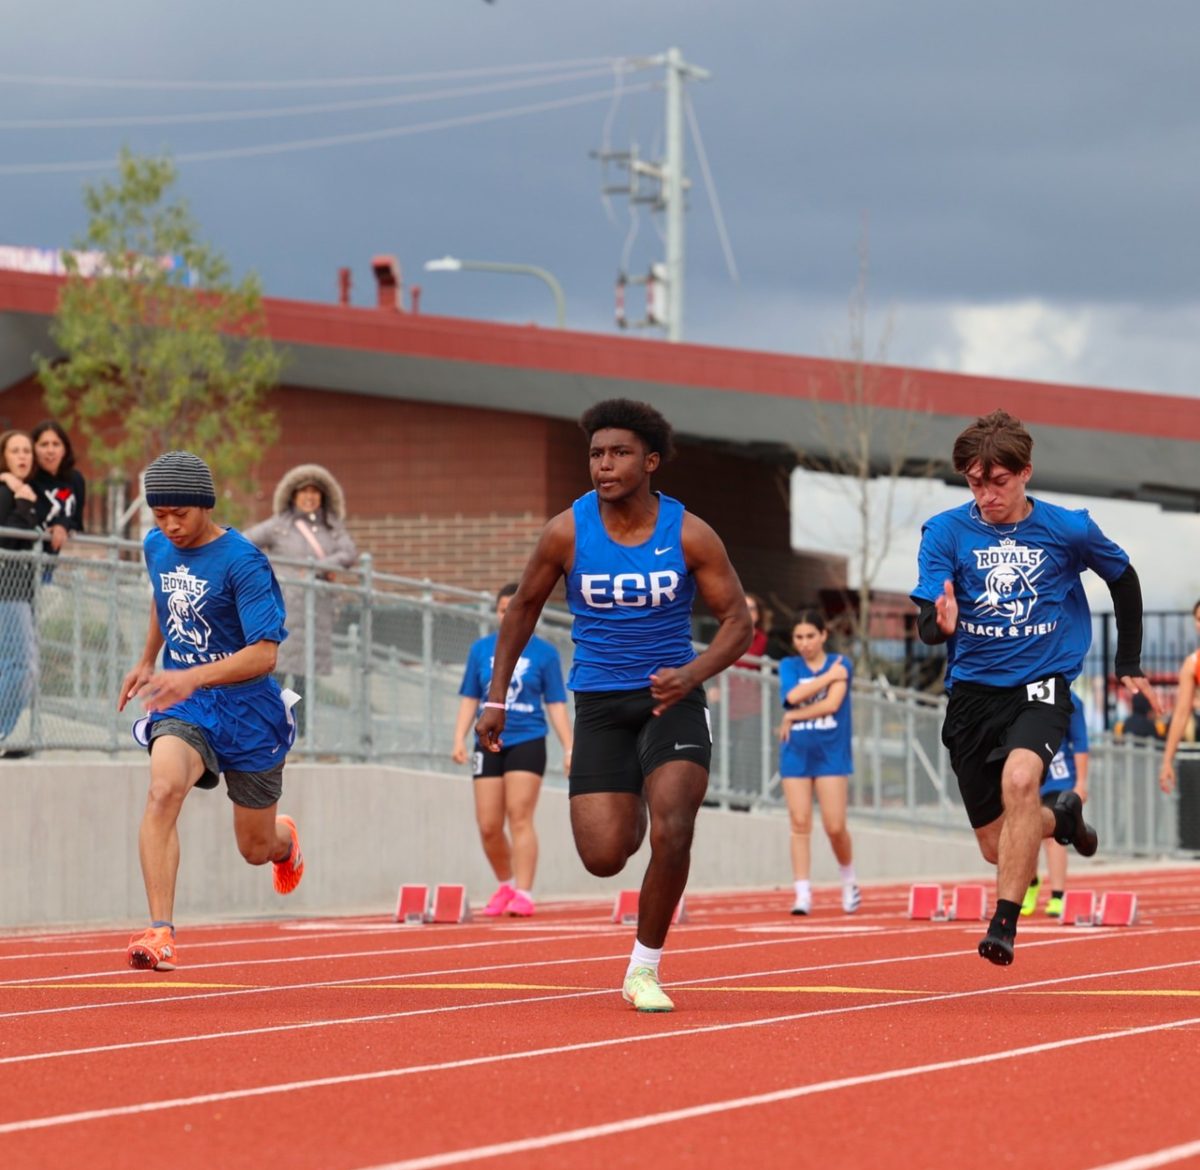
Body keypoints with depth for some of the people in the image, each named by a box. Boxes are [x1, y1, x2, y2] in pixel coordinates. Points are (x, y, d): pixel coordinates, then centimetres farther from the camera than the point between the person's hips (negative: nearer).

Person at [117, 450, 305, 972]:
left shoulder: (243, 562, -18)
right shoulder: (156, 547, 2)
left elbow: (264, 654, -26)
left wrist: (193, 677, -38)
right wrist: (146, 661, 30)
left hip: (247, 709, -3)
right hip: (181, 705, 3)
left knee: (256, 849, 12)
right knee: (164, 788, -30)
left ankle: (286, 840, 53)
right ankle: (161, 934, -35)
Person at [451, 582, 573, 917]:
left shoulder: (544, 653, 2)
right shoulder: (481, 649, 8)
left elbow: (556, 704, 3)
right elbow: (470, 699, 12)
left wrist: (569, 747, -2)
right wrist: (459, 739, 1)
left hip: (527, 742, -3)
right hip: (489, 744, 3)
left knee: (519, 818, -11)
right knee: (488, 826, 2)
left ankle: (523, 894, -11)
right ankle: (505, 886, 23)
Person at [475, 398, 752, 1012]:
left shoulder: (689, 535, -8)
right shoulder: (566, 533, -6)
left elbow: (738, 621, -3)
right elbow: (524, 606, 9)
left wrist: (690, 675, -21)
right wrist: (497, 697, 5)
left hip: (670, 698, -1)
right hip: (600, 703, 1)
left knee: (671, 834, -21)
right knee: (604, 857, -8)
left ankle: (644, 969, -2)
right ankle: (631, 818, 33)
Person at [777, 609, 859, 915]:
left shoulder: (841, 664, 1)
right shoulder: (789, 666, 8)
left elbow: (832, 703, -13)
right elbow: (792, 696, -12)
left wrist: (793, 716, -9)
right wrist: (828, 676, -12)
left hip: (831, 754, -2)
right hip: (796, 755, 2)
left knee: (835, 826, -6)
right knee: (800, 824, -5)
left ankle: (848, 880, 19)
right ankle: (802, 893, -4)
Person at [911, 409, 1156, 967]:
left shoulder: (1068, 530, -5)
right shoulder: (946, 532, -6)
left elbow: (1123, 579, 14)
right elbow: (926, 624, -12)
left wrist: (1129, 665, 17)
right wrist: (942, 623, -36)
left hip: (1041, 685, -2)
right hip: (973, 691, 2)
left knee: (1019, 779, -33)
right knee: (997, 846, 9)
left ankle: (1004, 923, -28)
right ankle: (1061, 816, 45)